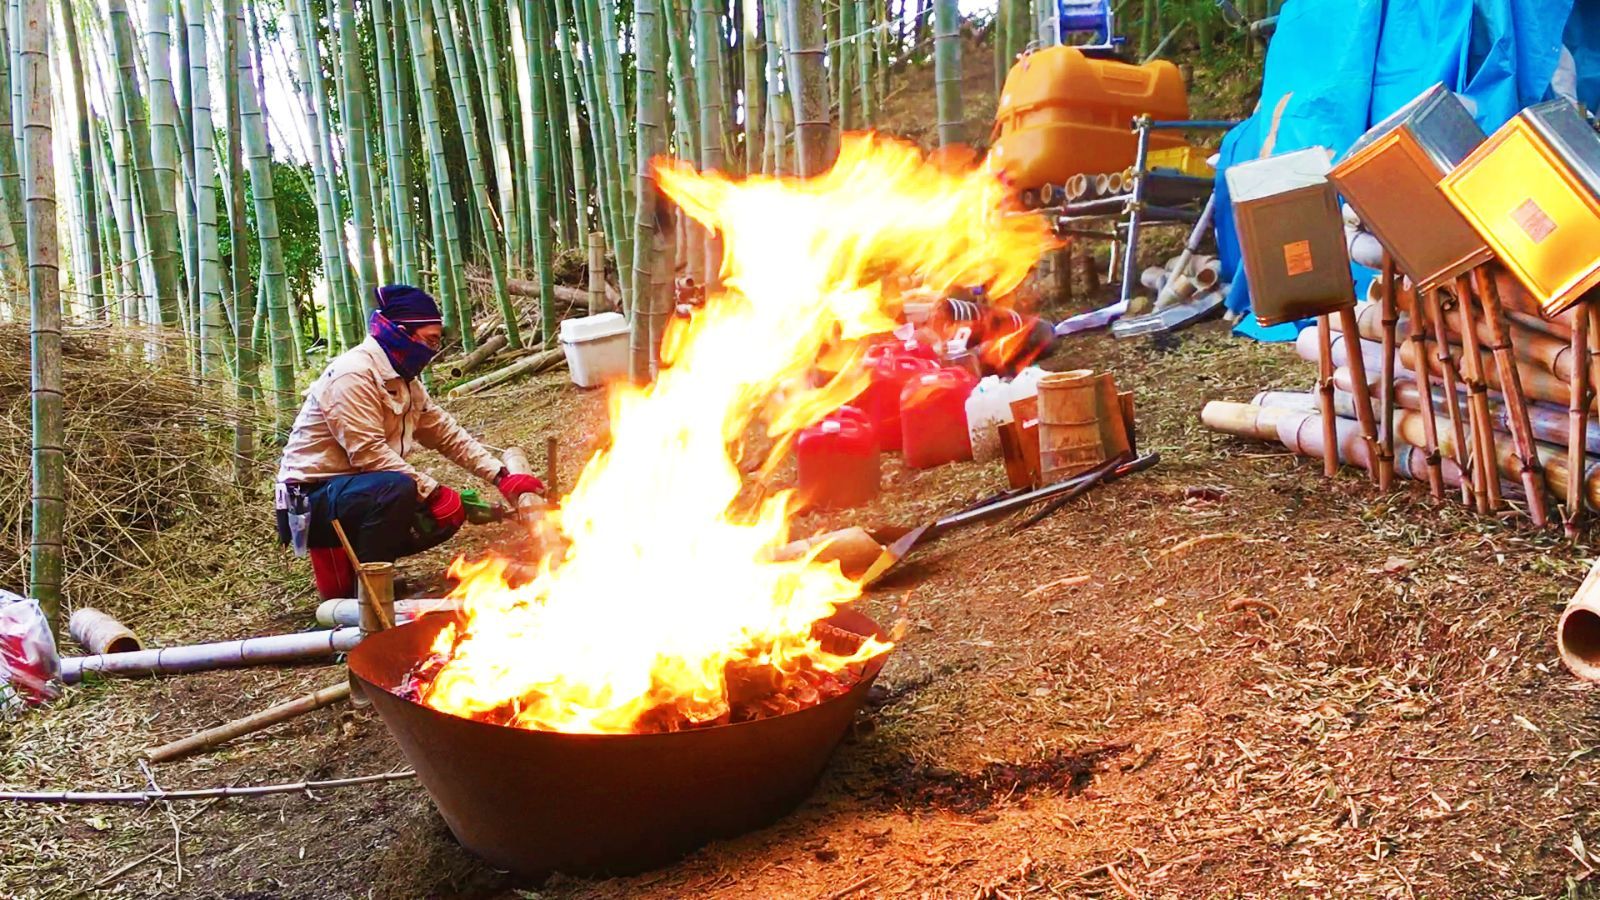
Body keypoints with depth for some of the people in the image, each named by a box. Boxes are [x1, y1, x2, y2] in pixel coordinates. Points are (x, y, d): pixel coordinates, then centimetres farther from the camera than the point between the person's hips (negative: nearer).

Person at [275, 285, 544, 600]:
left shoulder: (404, 381, 9)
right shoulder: (352, 374, -20)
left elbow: (448, 434, 11)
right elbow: (368, 453, -26)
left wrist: (502, 478, 2)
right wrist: (433, 492, -24)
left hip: (358, 492, 9)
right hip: (312, 503, -9)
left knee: (450, 514, 0)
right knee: (398, 489, -35)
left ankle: (345, 556, 10)